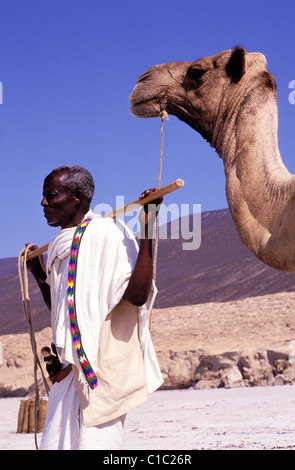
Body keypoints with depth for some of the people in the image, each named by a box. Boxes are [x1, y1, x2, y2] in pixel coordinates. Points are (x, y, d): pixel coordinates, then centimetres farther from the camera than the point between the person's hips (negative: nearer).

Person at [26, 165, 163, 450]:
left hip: (102, 367, -8)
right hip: (71, 369, 8)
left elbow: (137, 295, -21)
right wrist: (38, 273, 23)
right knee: (54, 444, 6)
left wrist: (147, 231, -24)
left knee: (94, 441, -11)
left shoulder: (107, 234, -8)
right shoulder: (60, 248, 16)